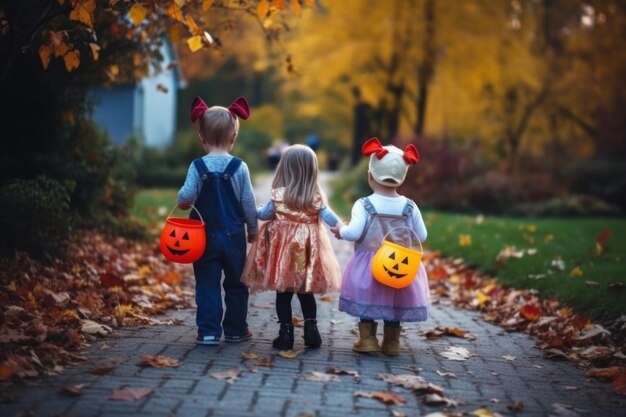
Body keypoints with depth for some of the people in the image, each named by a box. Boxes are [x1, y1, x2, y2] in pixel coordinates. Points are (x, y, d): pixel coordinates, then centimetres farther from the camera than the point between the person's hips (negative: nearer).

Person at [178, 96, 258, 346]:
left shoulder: (198, 167, -8)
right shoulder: (239, 167, -7)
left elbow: (186, 196, -15)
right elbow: (248, 202, -3)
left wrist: (182, 203, 9)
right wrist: (253, 229, 10)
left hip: (206, 235, -1)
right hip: (234, 234, 1)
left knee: (207, 285, 5)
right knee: (235, 285, 14)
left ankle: (208, 332, 3)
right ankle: (235, 330, 20)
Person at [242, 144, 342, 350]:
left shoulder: (278, 195, -6)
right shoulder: (316, 197, -3)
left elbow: (264, 214, 5)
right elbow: (328, 217, -3)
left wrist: (252, 211, 25)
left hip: (283, 249, -2)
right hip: (307, 250, 2)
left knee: (283, 294, 5)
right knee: (306, 292, 14)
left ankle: (286, 333, 6)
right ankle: (311, 330, 14)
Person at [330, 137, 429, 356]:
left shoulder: (364, 205, -13)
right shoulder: (409, 207, -4)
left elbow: (354, 233, -20)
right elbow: (421, 236, 1)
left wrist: (341, 229, 0)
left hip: (368, 266, -2)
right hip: (400, 266, 2)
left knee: (367, 299, 12)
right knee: (395, 301, 14)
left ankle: (367, 339, 14)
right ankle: (391, 342, 20)